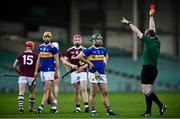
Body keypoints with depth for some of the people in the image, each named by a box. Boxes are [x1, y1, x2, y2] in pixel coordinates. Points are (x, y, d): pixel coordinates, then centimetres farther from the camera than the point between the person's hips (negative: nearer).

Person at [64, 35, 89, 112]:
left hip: (82, 72, -2)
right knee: (76, 91, 7)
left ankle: (86, 105, -22)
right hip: (74, 73, 2)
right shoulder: (70, 50, 6)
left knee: (83, 89, -16)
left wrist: (83, 67, -13)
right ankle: (77, 107, 14)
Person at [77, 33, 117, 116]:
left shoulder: (103, 50, 12)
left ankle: (109, 110, 6)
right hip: (93, 74, -6)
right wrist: (88, 62, -10)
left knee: (105, 93, 4)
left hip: (102, 74, 6)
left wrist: (105, 61, 16)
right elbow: (79, 56, -10)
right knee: (93, 93, -1)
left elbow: (106, 55, 34)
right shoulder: (90, 50, -7)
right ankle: (93, 111, 5)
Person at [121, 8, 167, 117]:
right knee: (148, 90, 13)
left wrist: (128, 23, 9)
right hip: (154, 69, 8)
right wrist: (151, 16, 34)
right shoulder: (157, 41, 8)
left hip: (147, 68, -8)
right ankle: (148, 111, 12)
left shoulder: (148, 40, -8)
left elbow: (137, 31, -1)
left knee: (146, 91, -8)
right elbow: (152, 28, 22)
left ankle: (161, 105, -20)